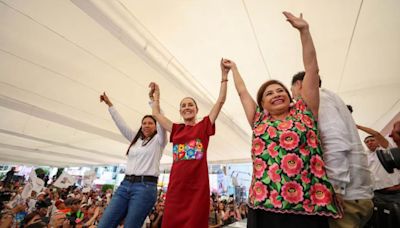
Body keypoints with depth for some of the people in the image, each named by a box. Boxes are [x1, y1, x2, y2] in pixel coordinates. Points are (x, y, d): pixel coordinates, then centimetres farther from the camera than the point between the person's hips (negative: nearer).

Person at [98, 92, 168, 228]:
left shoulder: (158, 140, 3)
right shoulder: (135, 139, 19)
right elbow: (120, 124, 20)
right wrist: (109, 104, 22)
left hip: (145, 187, -5)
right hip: (125, 184, 6)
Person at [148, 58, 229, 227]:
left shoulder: (204, 126, 4)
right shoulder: (176, 129, 12)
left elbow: (220, 101, 1)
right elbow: (156, 113, 22)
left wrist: (224, 75, -1)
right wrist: (156, 94, 30)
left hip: (198, 187, -2)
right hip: (176, 187, 3)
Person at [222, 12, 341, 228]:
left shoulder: (304, 112, 5)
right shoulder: (259, 120, 8)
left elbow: (311, 67, 4)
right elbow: (242, 91, 18)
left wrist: (304, 30, 5)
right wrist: (233, 68, 31)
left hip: (309, 206, -1)